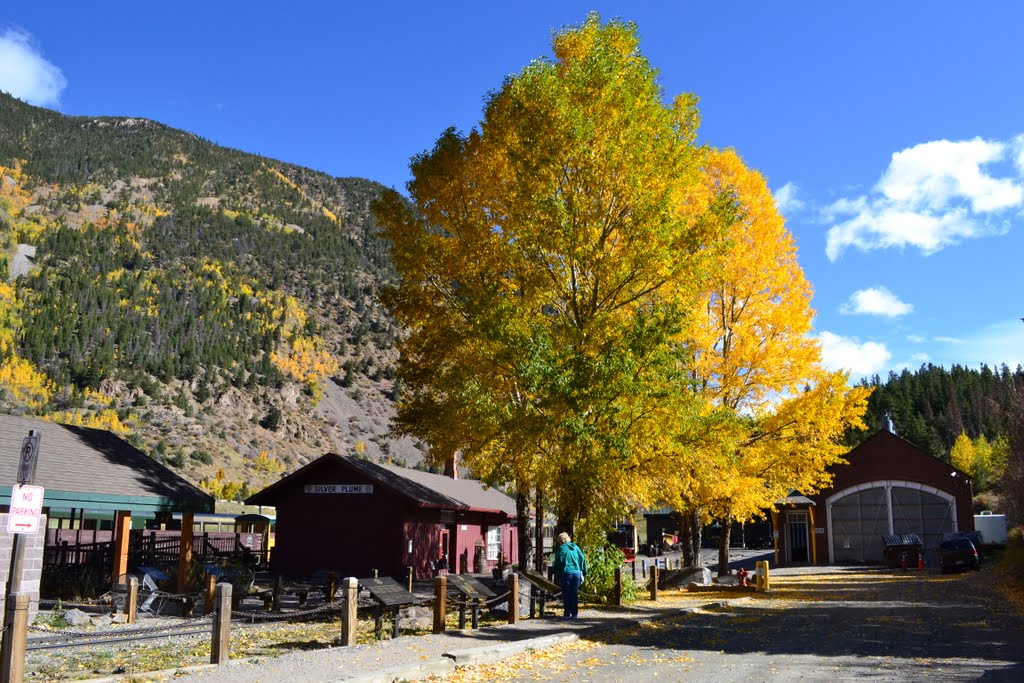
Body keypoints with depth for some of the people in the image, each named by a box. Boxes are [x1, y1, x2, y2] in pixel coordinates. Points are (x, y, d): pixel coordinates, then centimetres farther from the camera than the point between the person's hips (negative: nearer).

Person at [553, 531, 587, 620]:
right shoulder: (576, 547, 10)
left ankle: (567, 614, 0)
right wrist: (583, 572, 13)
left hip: (566, 573, -4)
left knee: (566, 594, 2)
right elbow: (583, 559, 9)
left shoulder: (561, 549, -2)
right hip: (577, 573, 4)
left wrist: (557, 575, 4)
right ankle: (574, 613, 10)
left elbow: (558, 563, -4)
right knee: (574, 594, 10)